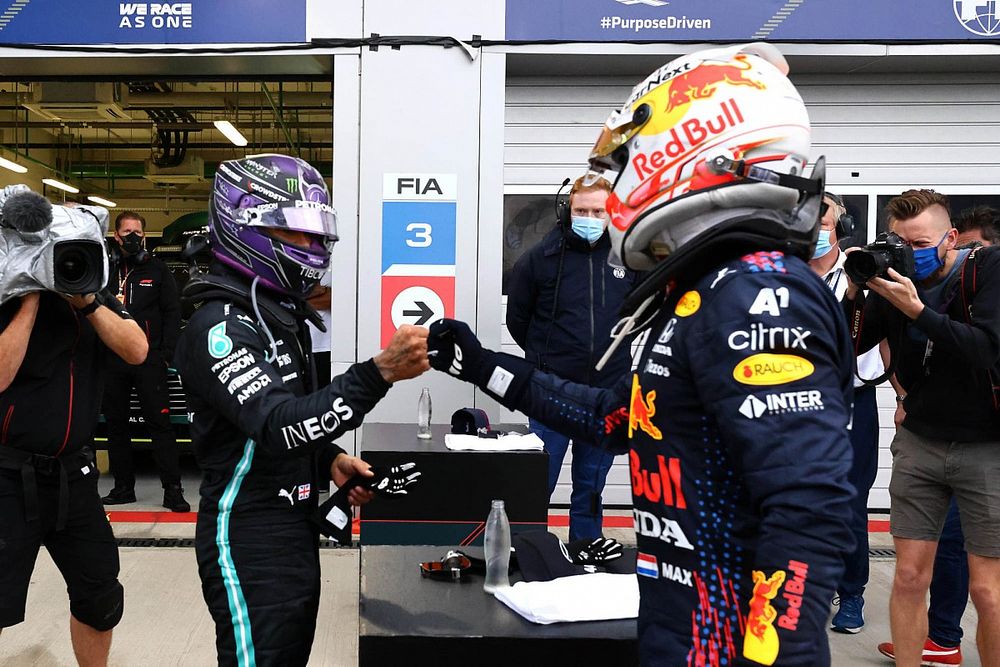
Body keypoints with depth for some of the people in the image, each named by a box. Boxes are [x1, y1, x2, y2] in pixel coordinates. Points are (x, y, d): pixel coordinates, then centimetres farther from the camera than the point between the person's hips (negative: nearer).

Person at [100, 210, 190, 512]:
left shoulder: (157, 269, 5)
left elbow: (172, 314, 1)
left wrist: (166, 354, -8)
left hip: (148, 360, -4)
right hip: (112, 360, 4)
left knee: (159, 423, -5)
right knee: (115, 424, 10)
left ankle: (172, 489, -4)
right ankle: (123, 487, 22)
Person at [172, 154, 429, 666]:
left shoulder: (280, 313, 11)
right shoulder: (220, 326, -18)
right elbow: (279, 426, -32)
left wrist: (329, 459, 1)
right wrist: (380, 373, -40)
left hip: (296, 532, 9)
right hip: (249, 545, -9)